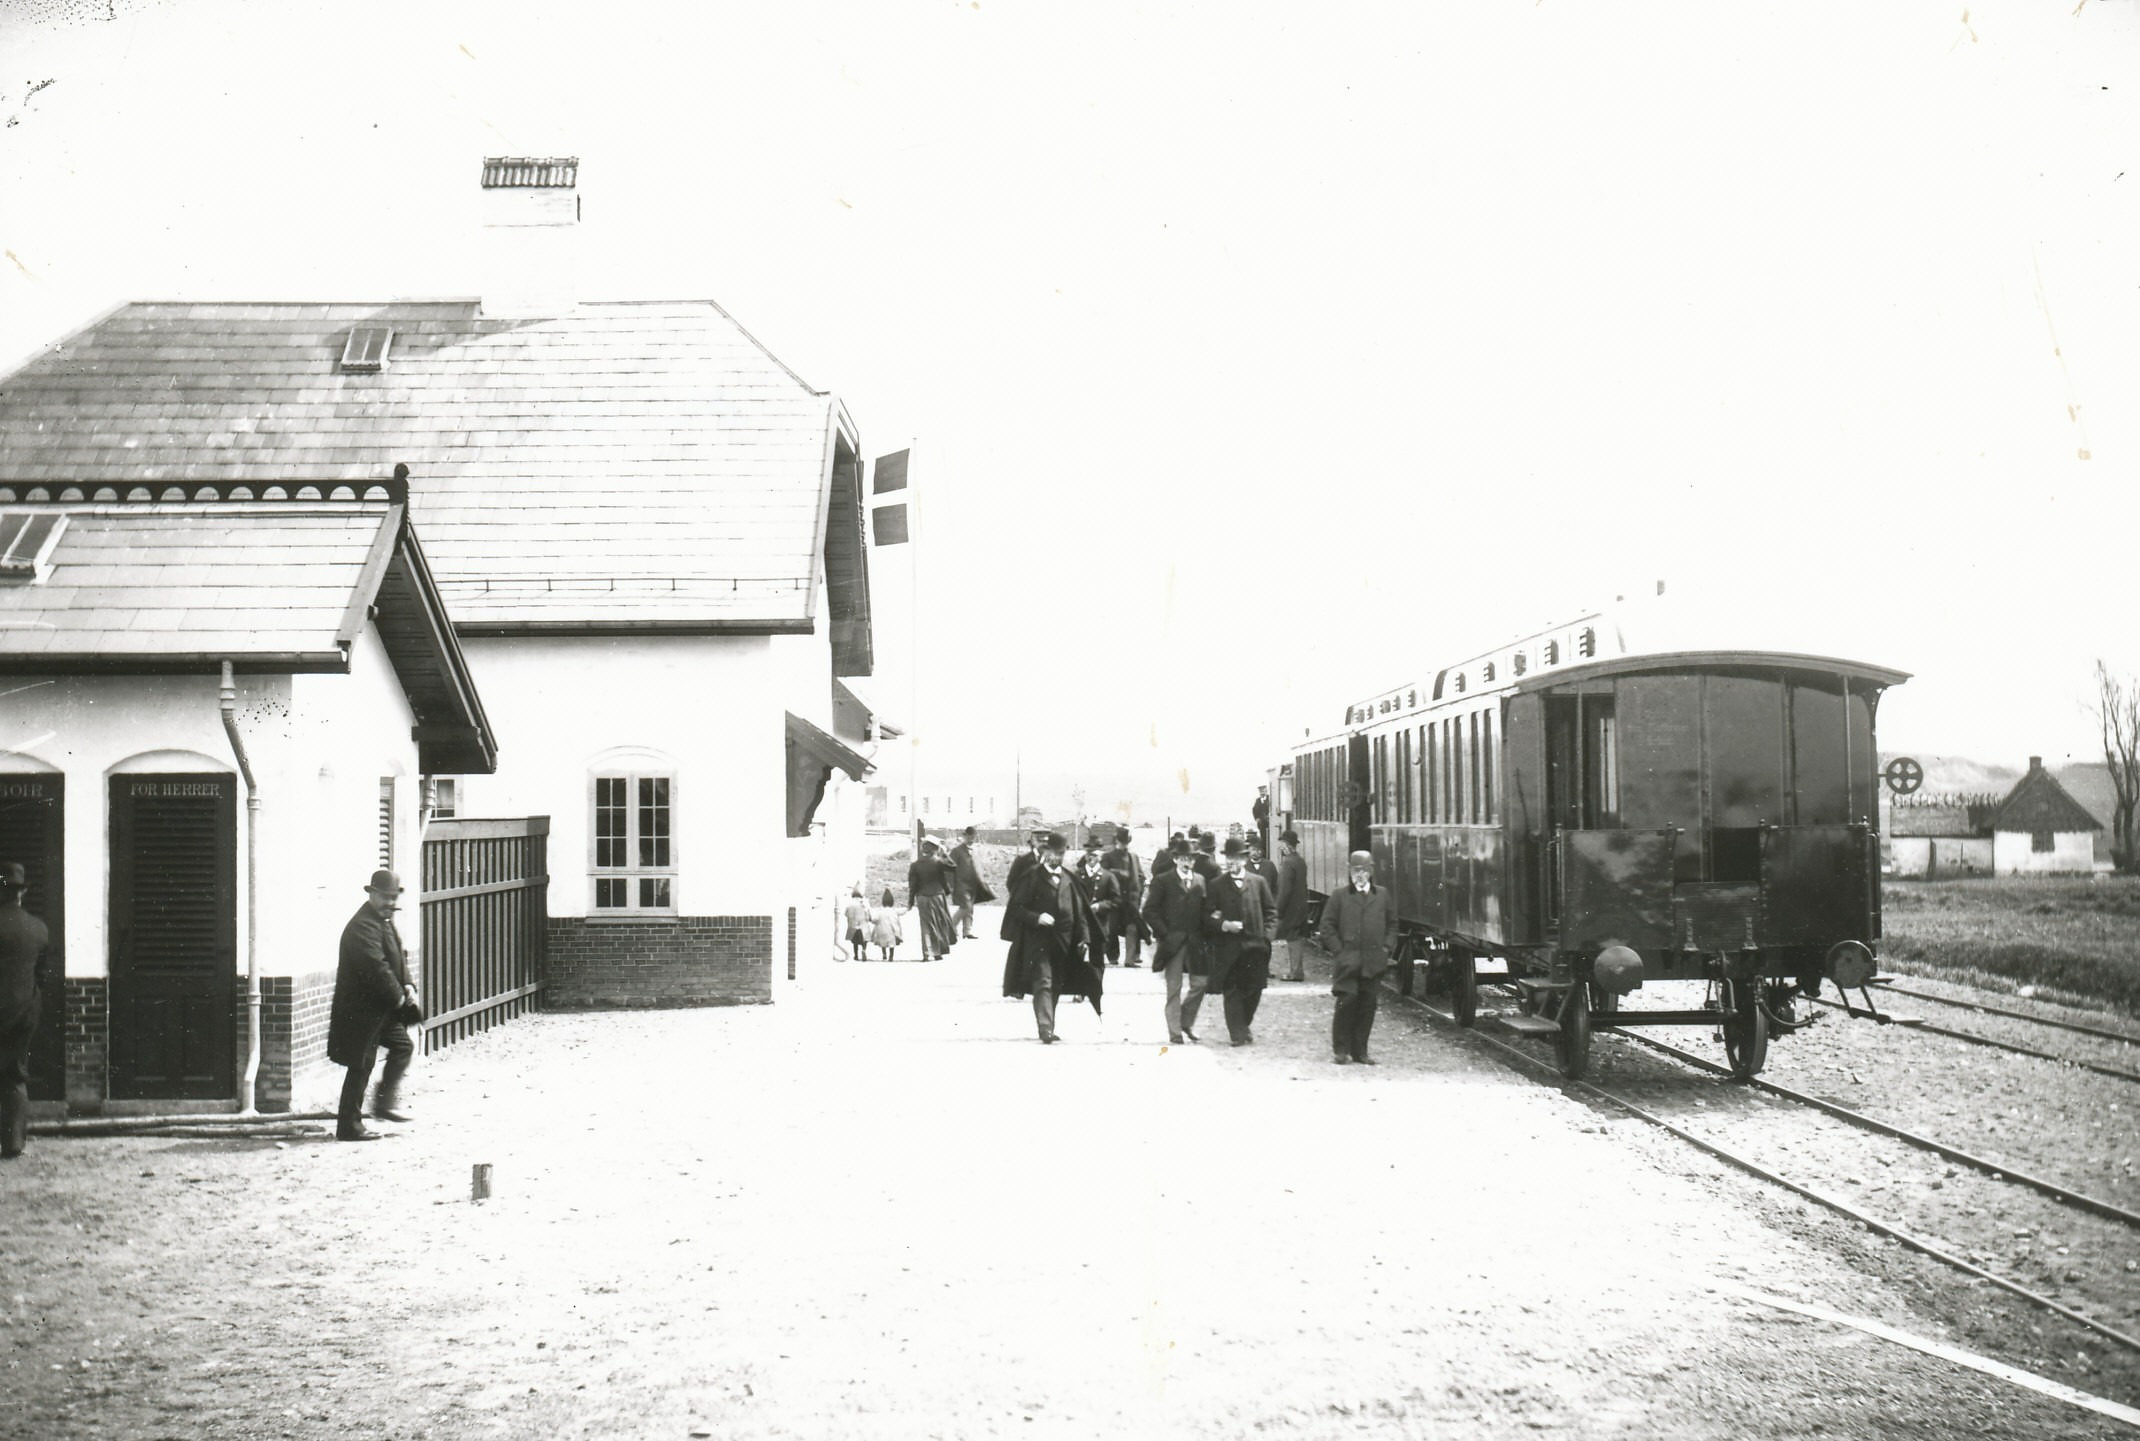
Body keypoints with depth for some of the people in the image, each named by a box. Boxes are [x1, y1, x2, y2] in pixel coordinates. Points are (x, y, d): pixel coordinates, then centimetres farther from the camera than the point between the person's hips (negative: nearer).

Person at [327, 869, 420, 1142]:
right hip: (362, 1009, -10)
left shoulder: (385, 921, 13)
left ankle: (385, 1102, 20)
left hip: (382, 1007, 10)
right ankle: (349, 1127, 4)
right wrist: (398, 996, -18)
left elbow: (398, 957, 18)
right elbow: (376, 966, -27)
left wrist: (408, 985, 1)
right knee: (361, 1066, -4)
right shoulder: (363, 926, -21)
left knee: (403, 1045, 14)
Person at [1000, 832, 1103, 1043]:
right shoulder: (1033, 877, -3)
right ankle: (1045, 1028, -20)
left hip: (1063, 941, 5)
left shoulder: (1069, 879, 10)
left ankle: (1049, 1029, 18)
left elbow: (1079, 911, 11)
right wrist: (1036, 917, -21)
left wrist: (1084, 938, 3)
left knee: (1056, 986, 9)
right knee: (1043, 982, -13)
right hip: (1038, 939, -5)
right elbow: (1016, 906, -6)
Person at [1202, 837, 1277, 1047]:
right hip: (1228, 947, -2)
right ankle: (1238, 1034, 2)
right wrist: (1224, 925, -14)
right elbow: (1208, 916, 3)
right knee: (1232, 992, -3)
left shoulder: (1258, 882, 9)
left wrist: (1267, 933, 2)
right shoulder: (1216, 886, 4)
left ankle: (1244, 1027, 25)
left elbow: (1271, 911, 14)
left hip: (1255, 945, 2)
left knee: (1254, 990, 4)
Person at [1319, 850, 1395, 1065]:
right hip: (1348, 961, -3)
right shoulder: (1340, 897, 4)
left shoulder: (1382, 896, 12)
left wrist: (1386, 946, 7)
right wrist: (1338, 950, -5)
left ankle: (1359, 1051, 13)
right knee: (1346, 1002, -10)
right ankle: (1340, 1050, 0)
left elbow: (1392, 924, 20)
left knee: (1367, 1007, 5)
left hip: (1374, 962, 3)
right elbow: (1328, 926, 3)